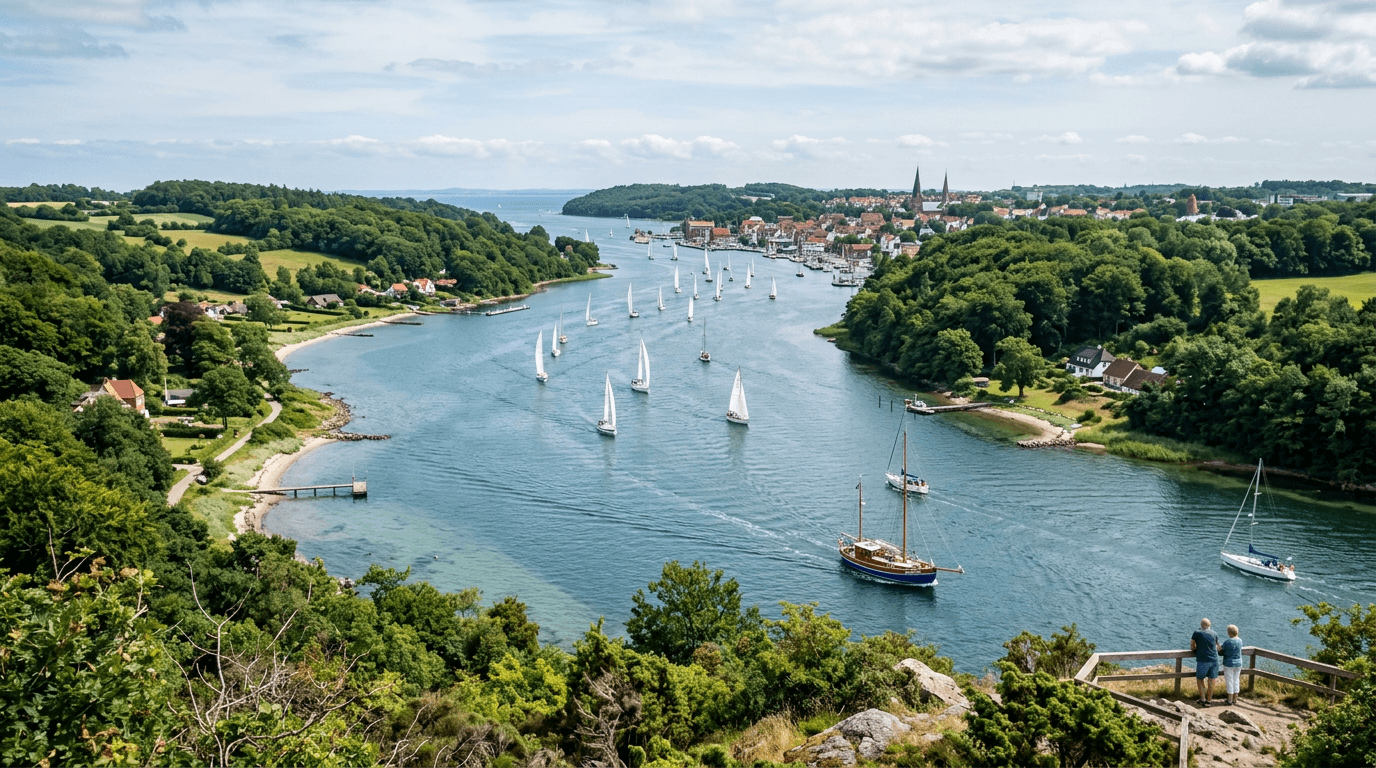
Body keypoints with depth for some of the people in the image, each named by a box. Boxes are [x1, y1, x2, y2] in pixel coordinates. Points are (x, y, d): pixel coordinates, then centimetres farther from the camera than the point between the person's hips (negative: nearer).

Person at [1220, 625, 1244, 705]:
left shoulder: (1227, 642, -19)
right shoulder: (1240, 641, -1)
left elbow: (1221, 653, -11)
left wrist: (1219, 649, 10)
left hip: (1229, 664, -5)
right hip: (1238, 664, 5)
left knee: (1229, 681, 4)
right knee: (1236, 681, 13)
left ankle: (1230, 699, 9)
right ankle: (1235, 699, 19)